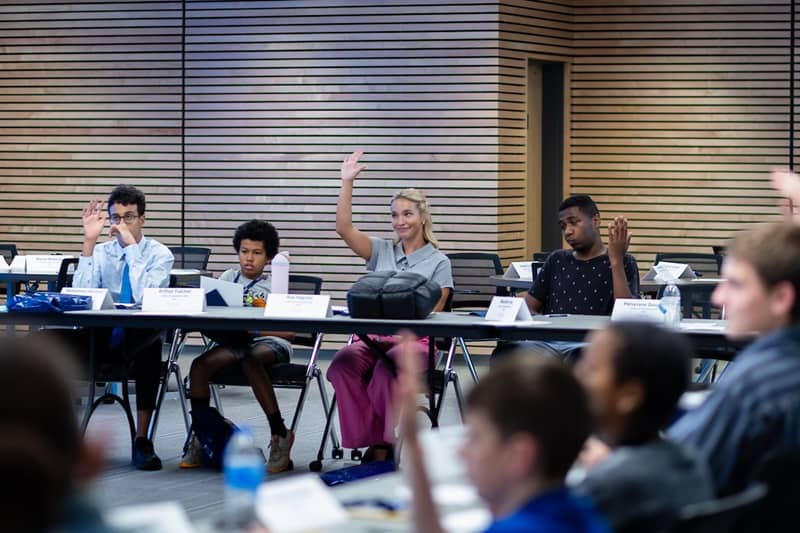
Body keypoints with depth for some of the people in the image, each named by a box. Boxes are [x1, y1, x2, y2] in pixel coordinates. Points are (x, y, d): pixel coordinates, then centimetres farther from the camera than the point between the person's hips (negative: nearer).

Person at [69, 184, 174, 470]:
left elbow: (144, 296, -19)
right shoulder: (100, 252, 9)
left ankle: (142, 441, -34)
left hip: (141, 337, -3)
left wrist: (131, 246, -19)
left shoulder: (158, 253, 0)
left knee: (151, 347, -41)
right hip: (102, 335, 3)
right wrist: (89, 242, -11)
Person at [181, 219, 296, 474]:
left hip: (270, 342, -4)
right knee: (200, 365, -23)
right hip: (236, 342, 4)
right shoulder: (229, 277, 17)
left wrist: (255, 329, -19)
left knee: (251, 360, -38)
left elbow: (290, 330, -6)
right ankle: (200, 437, -13)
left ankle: (280, 434, -31)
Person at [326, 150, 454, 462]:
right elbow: (344, 228, 6)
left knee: (387, 368, -39)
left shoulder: (438, 262, 8)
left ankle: (384, 442, -19)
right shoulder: (382, 251, 18)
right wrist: (347, 183, 3)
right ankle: (376, 441, -25)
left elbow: (433, 314, 0)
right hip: (373, 336, 3)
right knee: (344, 362, -32)